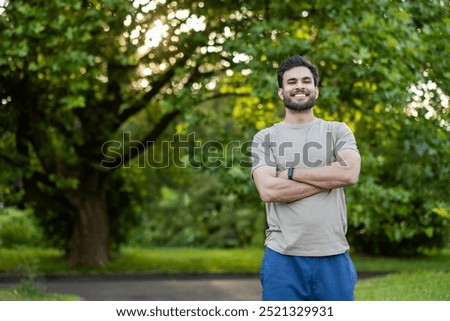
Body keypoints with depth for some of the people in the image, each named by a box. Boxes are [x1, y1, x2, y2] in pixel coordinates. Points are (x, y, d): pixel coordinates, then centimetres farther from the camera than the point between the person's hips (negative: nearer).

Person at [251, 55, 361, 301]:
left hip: (333, 256, 1)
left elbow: (350, 173, -11)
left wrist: (291, 173, -9)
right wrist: (328, 178, -10)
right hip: (283, 258, -1)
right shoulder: (265, 138, 5)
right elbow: (268, 191, -11)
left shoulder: (338, 131, 9)